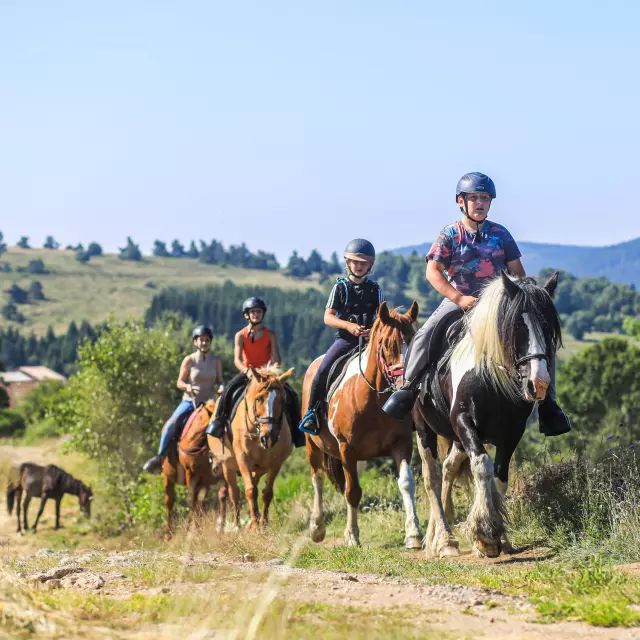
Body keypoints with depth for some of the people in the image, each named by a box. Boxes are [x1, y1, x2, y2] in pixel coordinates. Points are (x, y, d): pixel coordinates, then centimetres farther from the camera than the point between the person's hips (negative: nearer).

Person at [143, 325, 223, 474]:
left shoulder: (216, 361, 3)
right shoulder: (189, 361, -4)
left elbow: (219, 382, 9)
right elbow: (179, 383, 0)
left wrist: (220, 387, -14)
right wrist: (187, 387, -22)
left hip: (209, 402, 2)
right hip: (190, 401, -2)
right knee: (170, 425, -21)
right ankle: (160, 457, -10)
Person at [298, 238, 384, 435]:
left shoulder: (375, 289, 10)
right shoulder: (341, 287, 4)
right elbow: (328, 317, -1)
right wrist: (349, 325, -19)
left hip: (370, 338, 2)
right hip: (345, 338, -2)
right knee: (323, 370, -22)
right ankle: (312, 412, -7)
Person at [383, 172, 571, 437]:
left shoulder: (500, 234, 6)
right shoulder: (450, 234, -2)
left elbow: (516, 271, 10)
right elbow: (433, 271, -9)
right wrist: (459, 298, -21)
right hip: (457, 300, -2)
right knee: (424, 336, -24)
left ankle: (548, 404, -3)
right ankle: (408, 388, -5)